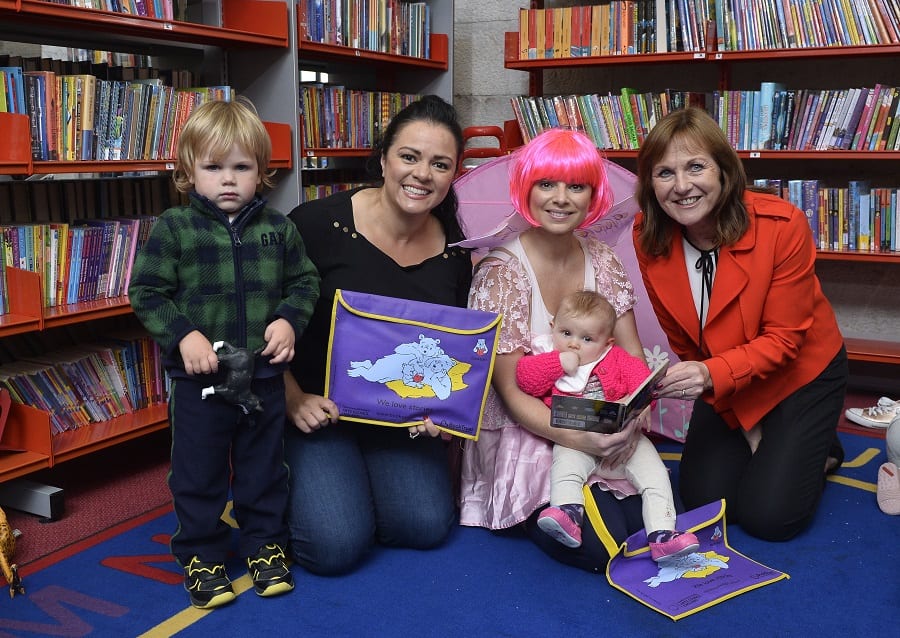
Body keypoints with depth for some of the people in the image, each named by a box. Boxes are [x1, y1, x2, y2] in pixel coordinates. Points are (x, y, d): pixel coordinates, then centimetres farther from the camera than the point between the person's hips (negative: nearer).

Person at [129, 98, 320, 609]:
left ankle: (266, 544, 34)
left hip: (264, 376, 2)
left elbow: (305, 282, 9)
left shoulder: (278, 227, 1)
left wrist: (290, 319, -9)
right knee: (198, 474, 10)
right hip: (199, 379, -2)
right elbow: (147, 292, -5)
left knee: (265, 468, 16)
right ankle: (202, 554, 28)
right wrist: (182, 335, -18)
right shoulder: (173, 229, -7)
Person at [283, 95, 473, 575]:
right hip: (317, 409, -4)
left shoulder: (454, 252, -2)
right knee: (336, 544, -19)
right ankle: (288, 490, 16)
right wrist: (293, 400, -16)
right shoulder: (320, 224, -16)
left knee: (427, 526, -13)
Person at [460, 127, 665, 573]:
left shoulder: (602, 261, 0)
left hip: (601, 431, 5)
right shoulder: (500, 272, -16)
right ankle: (529, 515, 10)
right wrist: (578, 439, -32)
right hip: (523, 435, -5)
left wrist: (631, 418, -20)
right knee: (600, 546, -19)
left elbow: (633, 358, 1)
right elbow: (511, 391, -17)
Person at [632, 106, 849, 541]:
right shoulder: (649, 237, -17)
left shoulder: (782, 225, -28)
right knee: (700, 498, -2)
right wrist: (742, 422, -5)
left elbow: (783, 340, -22)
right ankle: (752, 439, 26)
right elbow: (683, 342, -6)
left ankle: (819, 448, 21)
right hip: (722, 389, 4)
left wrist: (712, 375, -40)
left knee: (768, 516, -9)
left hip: (799, 372, -3)